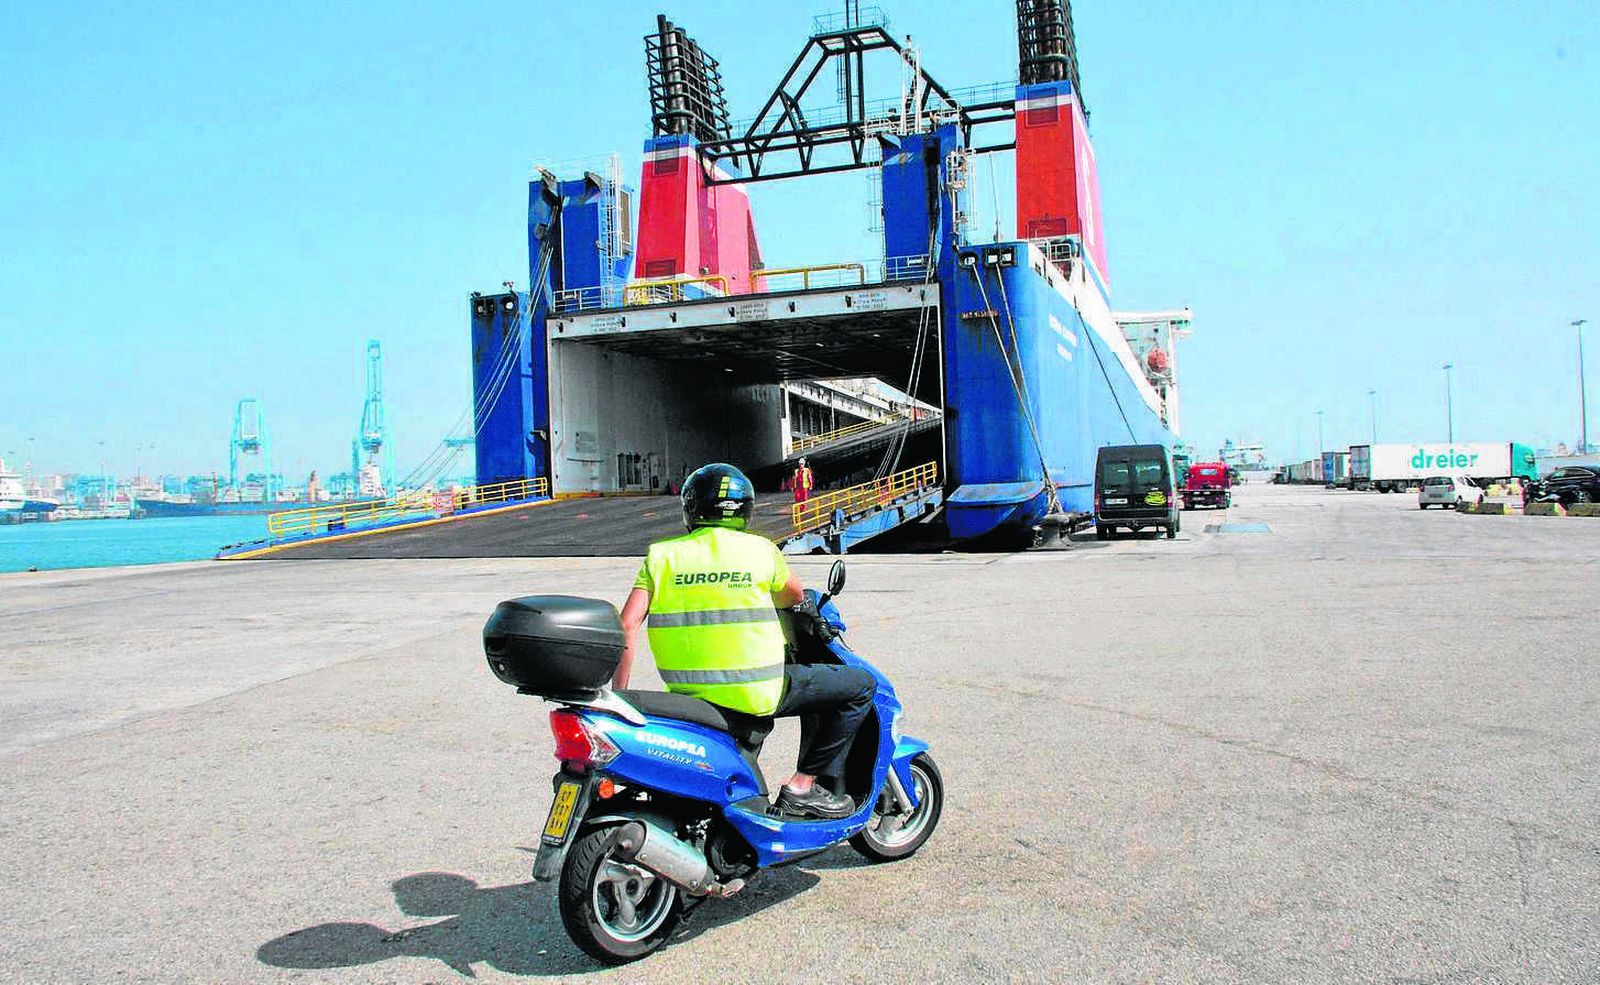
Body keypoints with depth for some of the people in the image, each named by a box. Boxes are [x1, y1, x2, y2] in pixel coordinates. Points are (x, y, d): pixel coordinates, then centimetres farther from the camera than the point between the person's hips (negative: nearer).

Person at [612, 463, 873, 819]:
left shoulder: (662, 555, 3)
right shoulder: (759, 550, -2)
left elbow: (627, 623, -4)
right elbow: (796, 595, 15)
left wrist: (617, 695, 3)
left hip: (685, 692, 5)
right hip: (754, 692, -5)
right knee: (861, 685, 11)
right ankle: (804, 785, 7)